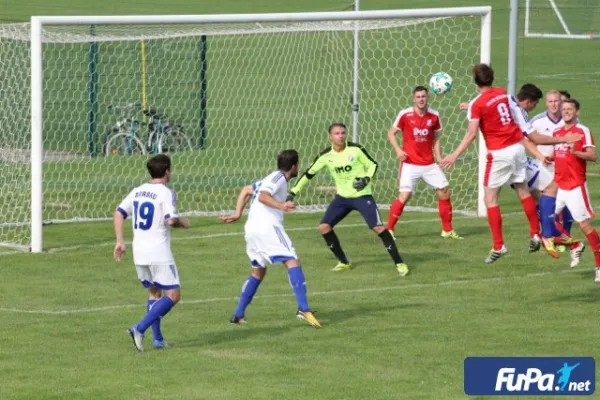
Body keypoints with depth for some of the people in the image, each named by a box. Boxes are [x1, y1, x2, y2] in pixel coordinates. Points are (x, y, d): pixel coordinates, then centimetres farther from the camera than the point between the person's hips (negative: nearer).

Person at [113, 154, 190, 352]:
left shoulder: (137, 191, 12)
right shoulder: (166, 193, -9)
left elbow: (118, 213, 10)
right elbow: (171, 220, -20)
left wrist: (120, 241, 12)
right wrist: (183, 223, 2)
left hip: (139, 253, 7)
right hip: (159, 253, -7)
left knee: (154, 292, 20)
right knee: (173, 295, -3)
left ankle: (158, 338, 15)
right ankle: (140, 328, -17)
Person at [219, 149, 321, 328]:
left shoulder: (270, 179, 26)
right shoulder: (279, 177, -1)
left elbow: (246, 190, 31)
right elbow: (263, 196, -15)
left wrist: (238, 214, 25)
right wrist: (281, 206, -29)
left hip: (251, 229, 10)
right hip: (267, 226, -10)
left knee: (258, 271, 22)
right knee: (292, 262, -14)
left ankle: (238, 314, 20)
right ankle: (303, 309, -28)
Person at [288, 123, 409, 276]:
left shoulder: (356, 149, -14)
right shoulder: (326, 156, -6)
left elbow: (373, 164, -3)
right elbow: (309, 174, 4)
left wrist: (366, 179, -22)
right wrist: (293, 192, 2)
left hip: (362, 196, -4)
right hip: (342, 197, 4)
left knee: (378, 227, -17)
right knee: (324, 226, -4)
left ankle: (399, 263, -9)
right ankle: (344, 262, 12)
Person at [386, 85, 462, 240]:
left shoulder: (434, 116, 1)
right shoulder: (405, 115, -9)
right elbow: (391, 133, 0)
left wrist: (438, 156, 2)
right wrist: (398, 150, -15)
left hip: (429, 163, 4)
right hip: (410, 163, -4)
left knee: (444, 191, 2)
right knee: (405, 195, -14)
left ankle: (447, 230, 16)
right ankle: (388, 230, -2)